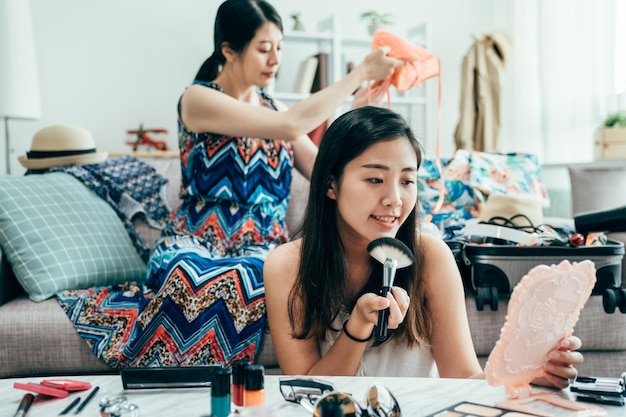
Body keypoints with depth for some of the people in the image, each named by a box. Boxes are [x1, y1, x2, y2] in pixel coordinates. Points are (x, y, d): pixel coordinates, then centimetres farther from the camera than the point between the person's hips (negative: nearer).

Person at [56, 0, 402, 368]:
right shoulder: (198, 99, -5)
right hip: (197, 243, -4)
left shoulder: (273, 108, 16)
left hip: (264, 248, 4)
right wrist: (362, 72, -13)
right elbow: (291, 127, -19)